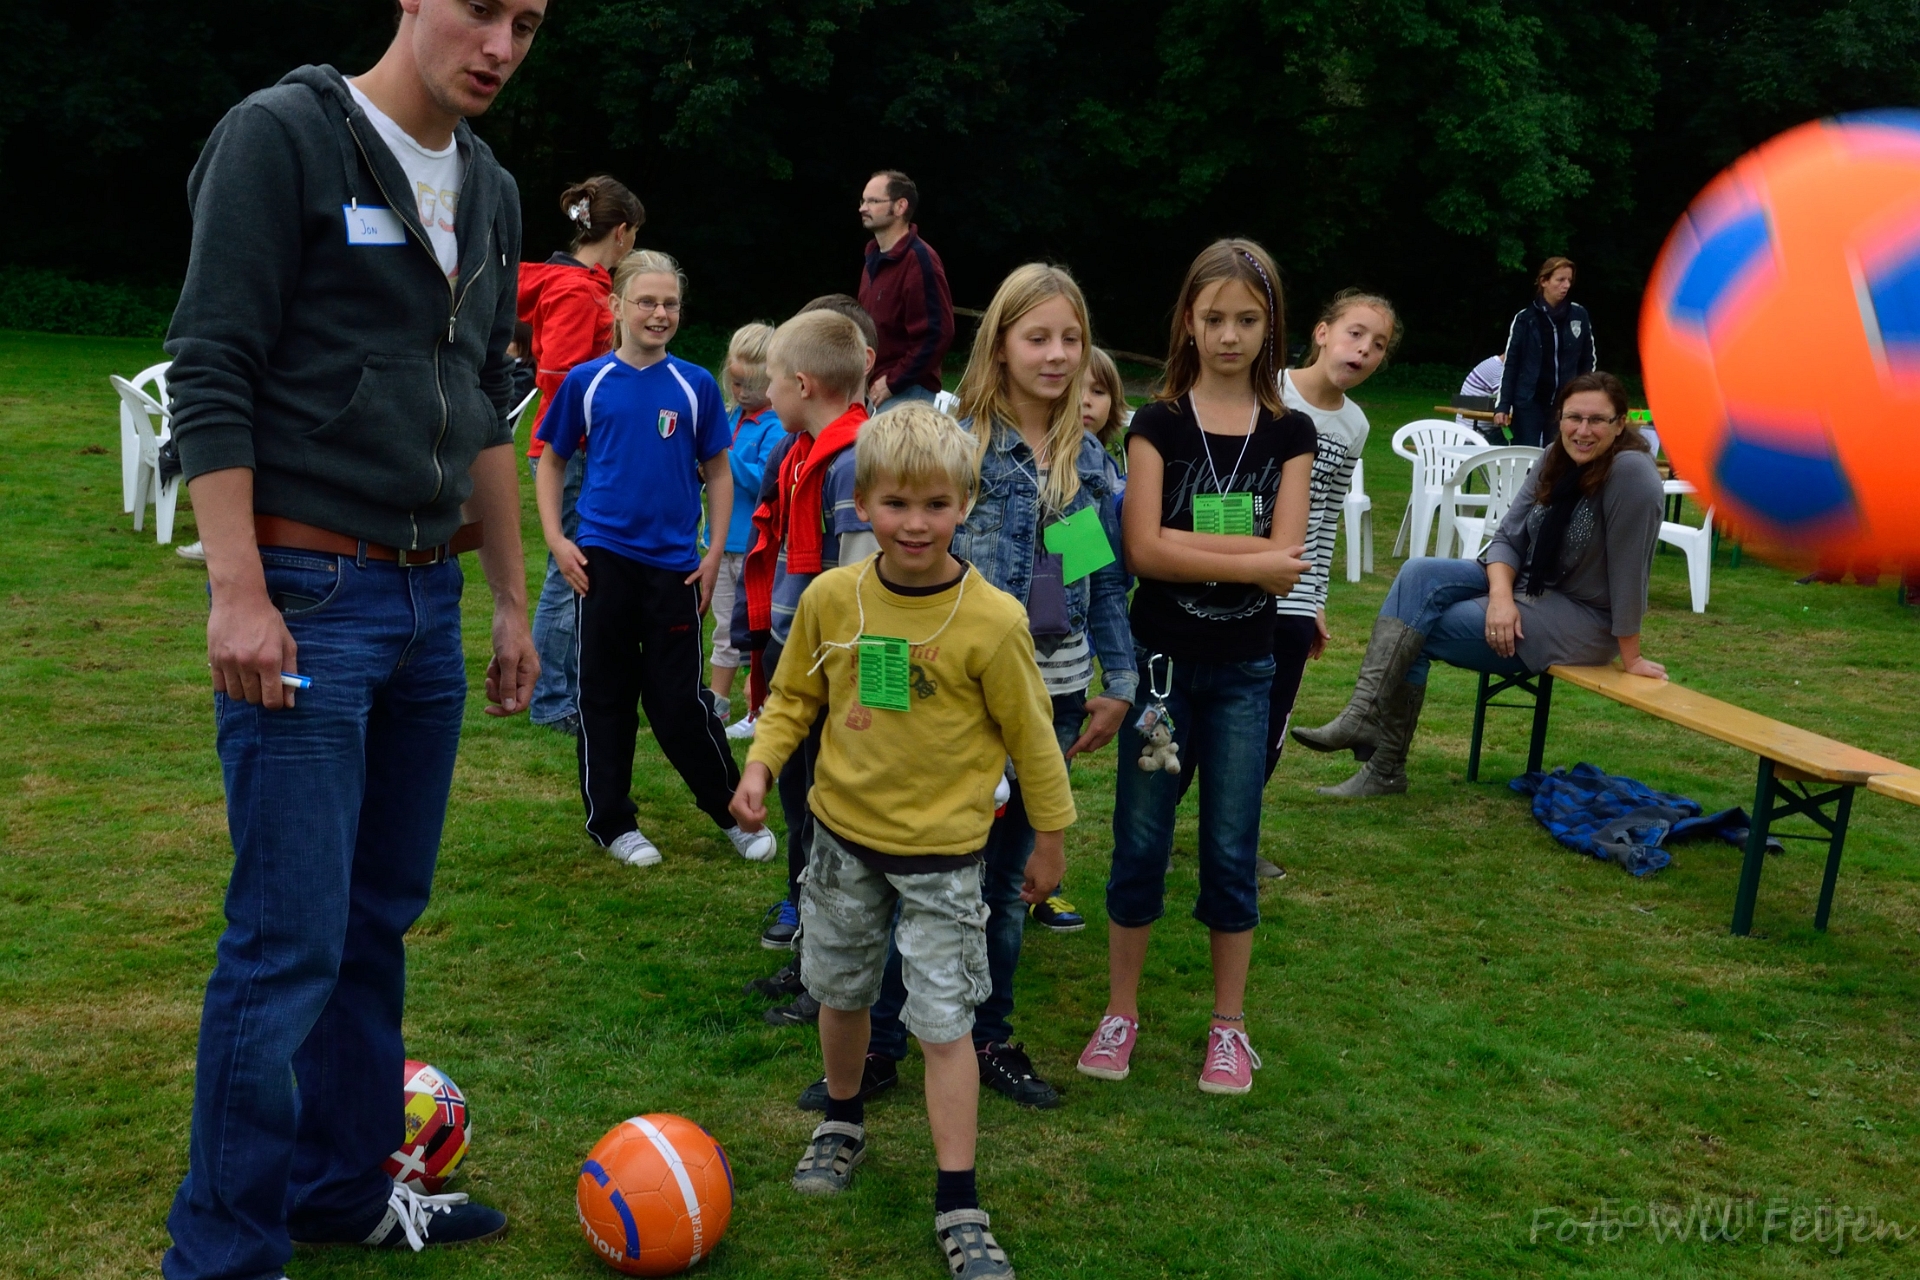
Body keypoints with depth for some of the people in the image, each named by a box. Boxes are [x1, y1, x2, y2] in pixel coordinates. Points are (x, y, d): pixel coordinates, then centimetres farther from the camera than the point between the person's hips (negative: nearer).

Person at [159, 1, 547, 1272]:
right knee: (290, 940, -5)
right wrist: (238, 591, -17)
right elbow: (210, 369, -12)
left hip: (428, 602, 7)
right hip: (304, 598, -7)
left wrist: (512, 599, 17)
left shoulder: (491, 191, 15)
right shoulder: (281, 134, -7)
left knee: (381, 917, 14)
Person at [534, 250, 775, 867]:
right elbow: (552, 463, 10)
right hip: (601, 561, 1)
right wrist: (556, 540, 0)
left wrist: (715, 554, 1)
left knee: (679, 703, 2)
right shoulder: (587, 382, 1)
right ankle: (611, 821, 21)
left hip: (674, 565, 0)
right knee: (605, 695, 8)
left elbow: (718, 472, 8)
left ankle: (734, 809, 20)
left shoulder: (696, 385, 1)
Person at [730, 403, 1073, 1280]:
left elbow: (1030, 736, -5)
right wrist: (761, 764, -8)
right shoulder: (831, 597, -8)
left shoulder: (991, 620, -17)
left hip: (942, 851, -4)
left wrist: (1051, 837, 2)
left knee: (944, 1023, -3)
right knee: (840, 991, 20)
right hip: (842, 832, 4)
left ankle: (959, 1207, 8)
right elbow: (794, 697, 8)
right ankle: (843, 1124, 46)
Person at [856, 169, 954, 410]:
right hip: (874, 389, 9)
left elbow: (937, 334, -20)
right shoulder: (875, 258, 15)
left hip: (905, 392, -9)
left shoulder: (919, 260, -13)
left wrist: (893, 382, -17)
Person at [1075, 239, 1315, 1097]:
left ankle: (1229, 1025, 21)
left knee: (1231, 849, 8)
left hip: (1243, 668, 1)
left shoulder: (1289, 434, 1)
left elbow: (1286, 566, -10)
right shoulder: (1158, 423, -3)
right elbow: (1142, 550, -15)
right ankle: (1120, 1011, 21)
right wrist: (1249, 558, -15)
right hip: (1160, 657, -1)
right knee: (1140, 840, 6)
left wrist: (1185, 541, -16)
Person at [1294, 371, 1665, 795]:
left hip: (1585, 621, -8)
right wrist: (1501, 597, -18)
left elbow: (1627, 568, -20)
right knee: (1419, 574, -15)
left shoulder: (1631, 470, -22)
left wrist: (1630, 656, -17)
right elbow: (1508, 536, 0)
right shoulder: (1556, 459, 2)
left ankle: (1385, 767, -7)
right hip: (1524, 588, 8)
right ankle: (1365, 717, -21)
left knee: (1416, 627, -15)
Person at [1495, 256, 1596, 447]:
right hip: (1529, 403, -2)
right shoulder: (1525, 318, -2)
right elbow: (1510, 364, 0)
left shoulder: (1579, 315, 3)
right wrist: (1502, 406, -6)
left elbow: (1589, 360, 11)